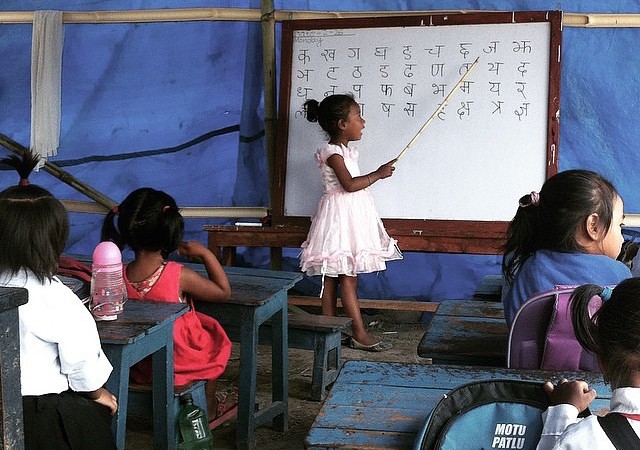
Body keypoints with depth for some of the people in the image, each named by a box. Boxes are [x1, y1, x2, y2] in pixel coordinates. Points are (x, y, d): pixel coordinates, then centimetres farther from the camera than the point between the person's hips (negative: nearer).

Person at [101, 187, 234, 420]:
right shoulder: (179, 275, -27)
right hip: (182, 363, -5)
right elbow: (223, 292, -12)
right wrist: (205, 254, -7)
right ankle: (209, 407, 39)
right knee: (214, 335, 26)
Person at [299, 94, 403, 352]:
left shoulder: (346, 151, 15)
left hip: (352, 214, 10)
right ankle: (359, 334, -5)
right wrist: (378, 174, -17)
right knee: (348, 277, -7)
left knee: (334, 276, 9)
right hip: (340, 214, -10)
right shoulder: (332, 153, -15)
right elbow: (349, 184, -23)